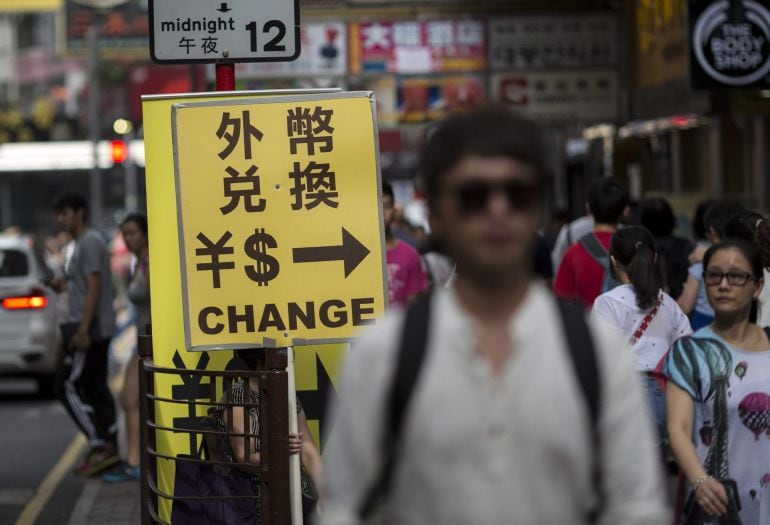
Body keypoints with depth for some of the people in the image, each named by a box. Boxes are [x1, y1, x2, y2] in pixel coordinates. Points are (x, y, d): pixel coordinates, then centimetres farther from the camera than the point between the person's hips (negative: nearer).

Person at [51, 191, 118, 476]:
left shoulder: (90, 242, -12)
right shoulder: (83, 243, 19)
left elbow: (94, 287, -20)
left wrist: (83, 328, -24)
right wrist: (64, 285, 10)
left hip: (90, 330, -10)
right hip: (96, 331, 10)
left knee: (69, 386, -9)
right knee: (95, 388, 10)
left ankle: (99, 446, -11)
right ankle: (109, 448, 10)